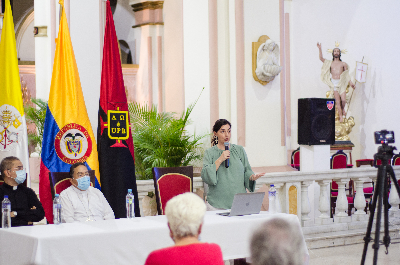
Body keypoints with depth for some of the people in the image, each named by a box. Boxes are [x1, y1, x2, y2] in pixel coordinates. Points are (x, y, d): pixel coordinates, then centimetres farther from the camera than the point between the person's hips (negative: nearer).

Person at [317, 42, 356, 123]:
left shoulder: (343, 64, 13)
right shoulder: (330, 63, 13)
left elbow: (347, 75, 15)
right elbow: (321, 58, 1)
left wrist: (351, 83, 6)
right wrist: (320, 49, -9)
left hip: (341, 83, 0)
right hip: (334, 83, 0)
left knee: (343, 100, -14)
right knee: (337, 101, -4)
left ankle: (343, 109, 17)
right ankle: (340, 116, 3)